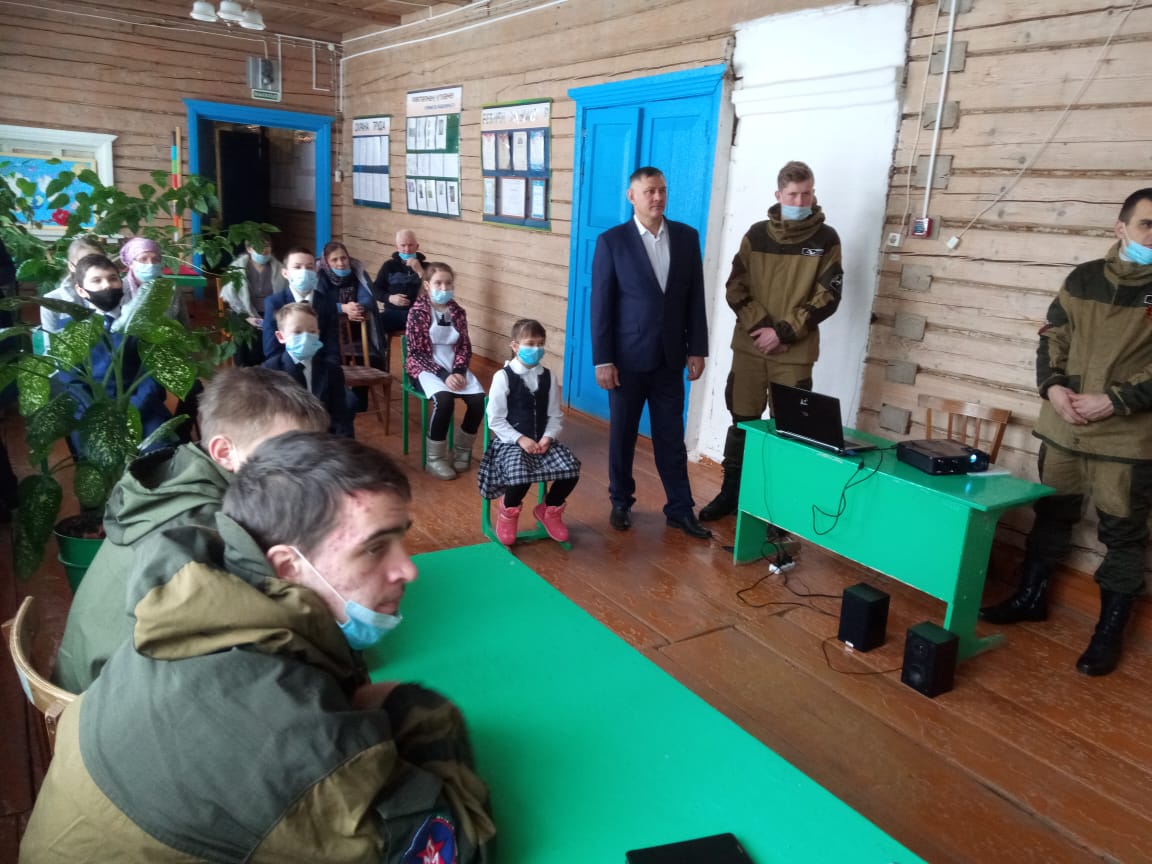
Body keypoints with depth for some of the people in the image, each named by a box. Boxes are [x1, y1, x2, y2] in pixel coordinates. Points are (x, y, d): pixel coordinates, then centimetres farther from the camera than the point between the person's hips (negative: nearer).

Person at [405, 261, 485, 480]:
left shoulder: (457, 311, 8)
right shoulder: (418, 311, -7)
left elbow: (465, 347, 7)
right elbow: (416, 352, -12)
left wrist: (459, 371, -13)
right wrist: (443, 375, -22)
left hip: (455, 367, 5)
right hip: (426, 368, -5)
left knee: (479, 399, -21)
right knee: (444, 400, -34)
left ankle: (462, 449, 3)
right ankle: (435, 458, -17)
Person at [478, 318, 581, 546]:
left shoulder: (548, 377, 7)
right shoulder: (503, 377, -6)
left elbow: (556, 416, 7)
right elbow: (495, 420, -8)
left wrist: (548, 437, -12)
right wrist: (520, 439, -18)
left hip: (542, 441, 4)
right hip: (510, 441, -4)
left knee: (571, 469, -21)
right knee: (521, 476, -34)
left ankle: (550, 509, 12)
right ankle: (509, 511, 5)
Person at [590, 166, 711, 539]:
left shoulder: (687, 237, 3)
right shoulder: (612, 241, -7)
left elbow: (695, 297, 6)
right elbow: (601, 304, -8)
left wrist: (697, 349, 2)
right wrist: (602, 360, -11)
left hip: (670, 358, 3)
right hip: (628, 358, -2)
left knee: (671, 437, 9)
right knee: (622, 435, 11)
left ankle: (680, 509, 19)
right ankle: (621, 501, 28)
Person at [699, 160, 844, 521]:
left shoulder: (826, 239, 0)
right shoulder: (756, 234, 5)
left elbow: (828, 296, -5)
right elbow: (736, 288, 3)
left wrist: (784, 332, -13)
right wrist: (761, 326, -11)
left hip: (796, 352, -2)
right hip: (750, 345, 2)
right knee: (742, 421, 10)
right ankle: (730, 492, 22)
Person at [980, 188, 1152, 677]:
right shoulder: (1083, 279, 6)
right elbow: (1053, 336, 10)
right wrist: (1052, 386, -7)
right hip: (1063, 427, 4)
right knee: (1051, 514, 17)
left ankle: (1110, 631, 20)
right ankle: (1030, 598, 34)